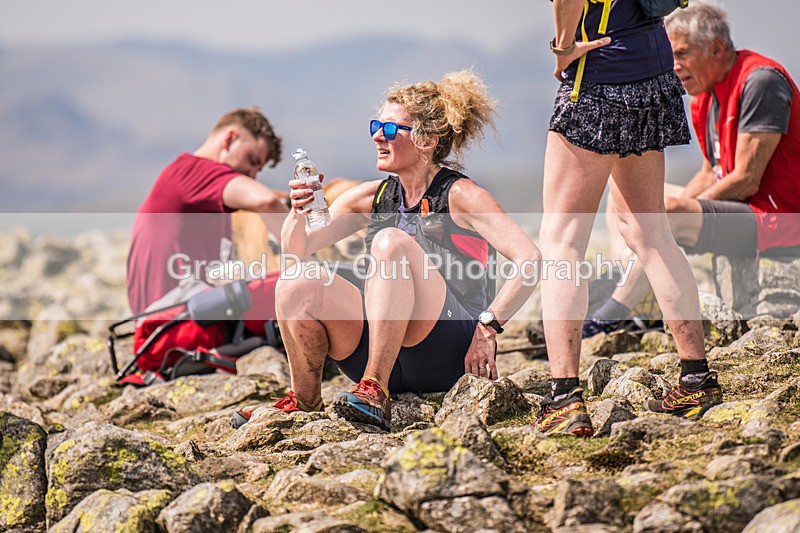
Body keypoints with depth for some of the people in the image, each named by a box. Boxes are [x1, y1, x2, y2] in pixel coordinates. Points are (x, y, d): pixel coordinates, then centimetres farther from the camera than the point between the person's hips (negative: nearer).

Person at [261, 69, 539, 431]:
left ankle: (375, 392, -35)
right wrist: (299, 212, -13)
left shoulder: (459, 195, -4)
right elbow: (296, 251, 8)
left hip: (450, 356, -5)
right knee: (296, 285, -18)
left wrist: (488, 327, -24)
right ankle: (305, 401, 0)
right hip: (385, 353, 5)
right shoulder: (371, 198, 12)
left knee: (391, 241, -27)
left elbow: (529, 260, -16)